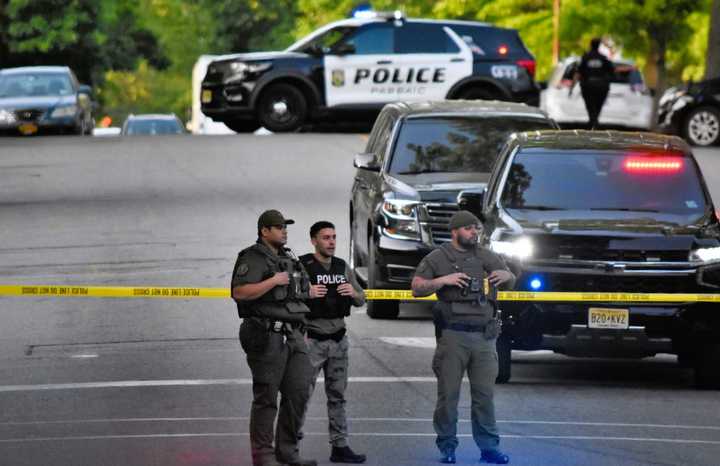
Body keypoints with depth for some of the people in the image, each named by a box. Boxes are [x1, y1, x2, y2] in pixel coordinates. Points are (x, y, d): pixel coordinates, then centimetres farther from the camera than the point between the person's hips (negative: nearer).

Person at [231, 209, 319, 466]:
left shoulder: (288, 259, 18)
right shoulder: (253, 259, -8)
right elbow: (240, 292, -21)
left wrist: (301, 333, 24)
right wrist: (274, 281, -20)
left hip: (292, 336, 8)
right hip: (267, 336, -8)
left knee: (298, 392, 2)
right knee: (266, 398, -3)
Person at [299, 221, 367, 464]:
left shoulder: (343, 268, 11)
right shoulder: (302, 266, -7)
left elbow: (361, 300, 15)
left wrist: (353, 293, -7)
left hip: (338, 339, 6)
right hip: (312, 340, -6)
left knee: (337, 396, 9)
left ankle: (340, 446, 14)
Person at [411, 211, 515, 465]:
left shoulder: (487, 257, 14)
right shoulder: (438, 258, 4)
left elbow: (511, 282, 20)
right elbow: (417, 288, 1)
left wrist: (507, 276, -4)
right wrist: (443, 280, -14)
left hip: (483, 336, 3)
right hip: (453, 336, -3)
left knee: (484, 395, 3)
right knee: (448, 394, -2)